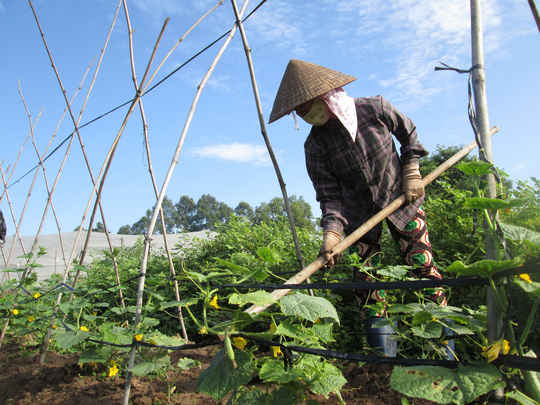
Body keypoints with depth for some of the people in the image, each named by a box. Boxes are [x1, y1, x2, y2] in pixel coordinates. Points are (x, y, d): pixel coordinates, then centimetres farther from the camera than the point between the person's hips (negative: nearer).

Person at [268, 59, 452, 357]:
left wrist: (411, 173, -4)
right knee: (365, 279, -1)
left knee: (422, 265, -5)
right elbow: (329, 194, -16)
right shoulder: (315, 144, -16)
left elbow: (408, 133, 2)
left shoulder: (374, 109, -17)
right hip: (358, 212, 1)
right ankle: (384, 355, 14)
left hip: (401, 198, 0)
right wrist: (332, 230, -31)